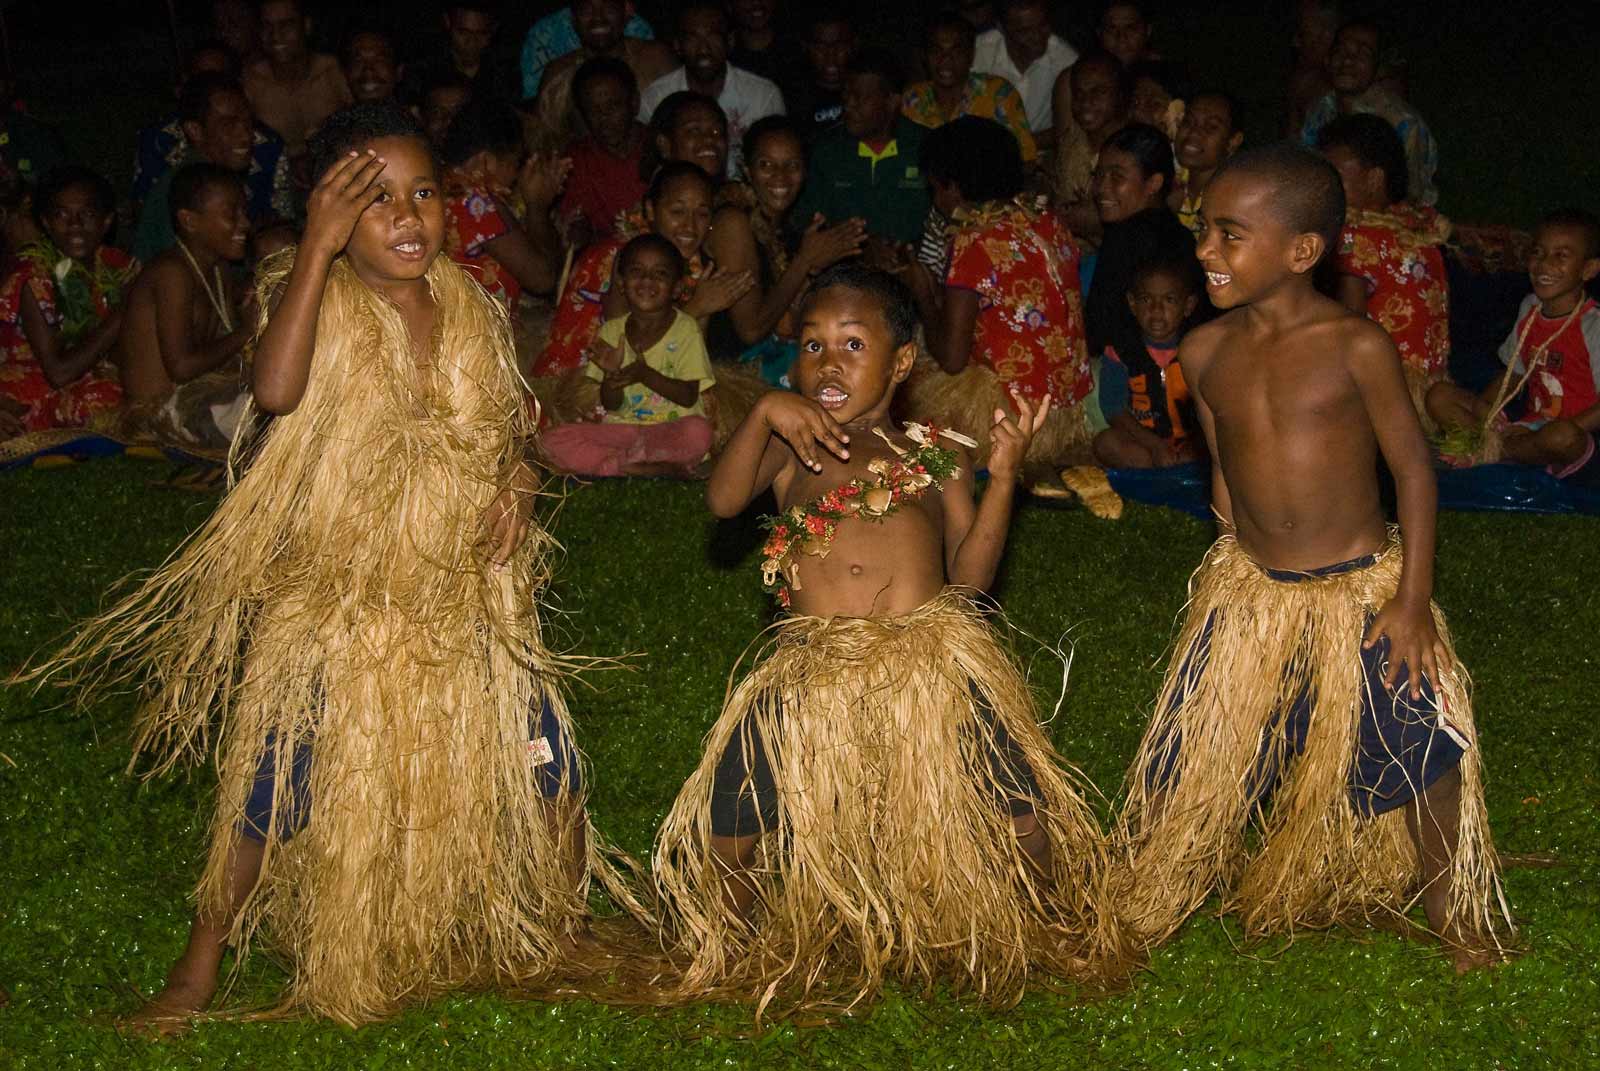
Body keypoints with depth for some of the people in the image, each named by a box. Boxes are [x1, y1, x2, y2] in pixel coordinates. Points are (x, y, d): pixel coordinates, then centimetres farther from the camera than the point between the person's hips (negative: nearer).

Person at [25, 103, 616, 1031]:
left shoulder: (470, 306, -1)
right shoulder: (318, 297, -15)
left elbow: (508, 416, 15)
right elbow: (276, 389, -37)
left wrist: (515, 482, -6)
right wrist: (318, 248, -36)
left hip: (461, 590, 4)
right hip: (333, 591, -4)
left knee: (543, 758, 8)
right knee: (276, 777, 0)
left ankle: (568, 929, 33)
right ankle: (201, 966, 18)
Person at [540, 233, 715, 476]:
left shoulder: (685, 329, -1)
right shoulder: (611, 331, 7)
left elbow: (689, 396, -8)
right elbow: (611, 405, 4)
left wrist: (646, 374, -21)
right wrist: (611, 374, -17)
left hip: (671, 429, -3)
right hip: (622, 428, 4)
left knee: (698, 432, -38)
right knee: (554, 440, -20)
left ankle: (615, 463, -21)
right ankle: (660, 470, -27)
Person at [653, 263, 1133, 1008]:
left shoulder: (930, 454, 17)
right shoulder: (794, 450, 17)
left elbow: (969, 572, 8)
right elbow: (723, 499, -2)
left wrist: (1003, 475, 0)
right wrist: (763, 414, -14)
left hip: (933, 662, 0)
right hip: (813, 665, 0)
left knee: (1025, 827, -9)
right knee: (720, 838, -7)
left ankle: (1037, 944, 23)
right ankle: (732, 954, 24)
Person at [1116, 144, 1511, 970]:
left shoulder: (1354, 347, -14)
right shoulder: (1206, 352, -3)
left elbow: (1411, 464, -8)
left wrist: (1414, 599, -11)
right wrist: (1239, 567, 13)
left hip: (1363, 589, -3)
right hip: (1248, 590, 3)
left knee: (1422, 757, -4)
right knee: (1192, 753, 4)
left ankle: (1456, 918, 21)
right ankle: (1131, 918, 23)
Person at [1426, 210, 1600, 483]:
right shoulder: (1529, 309, 10)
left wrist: (1562, 433, -24)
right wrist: (1477, 408, 0)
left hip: (1577, 433, -6)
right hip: (1530, 426, 6)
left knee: (1563, 436, -43)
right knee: (1439, 396, -3)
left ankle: (1493, 450, -12)